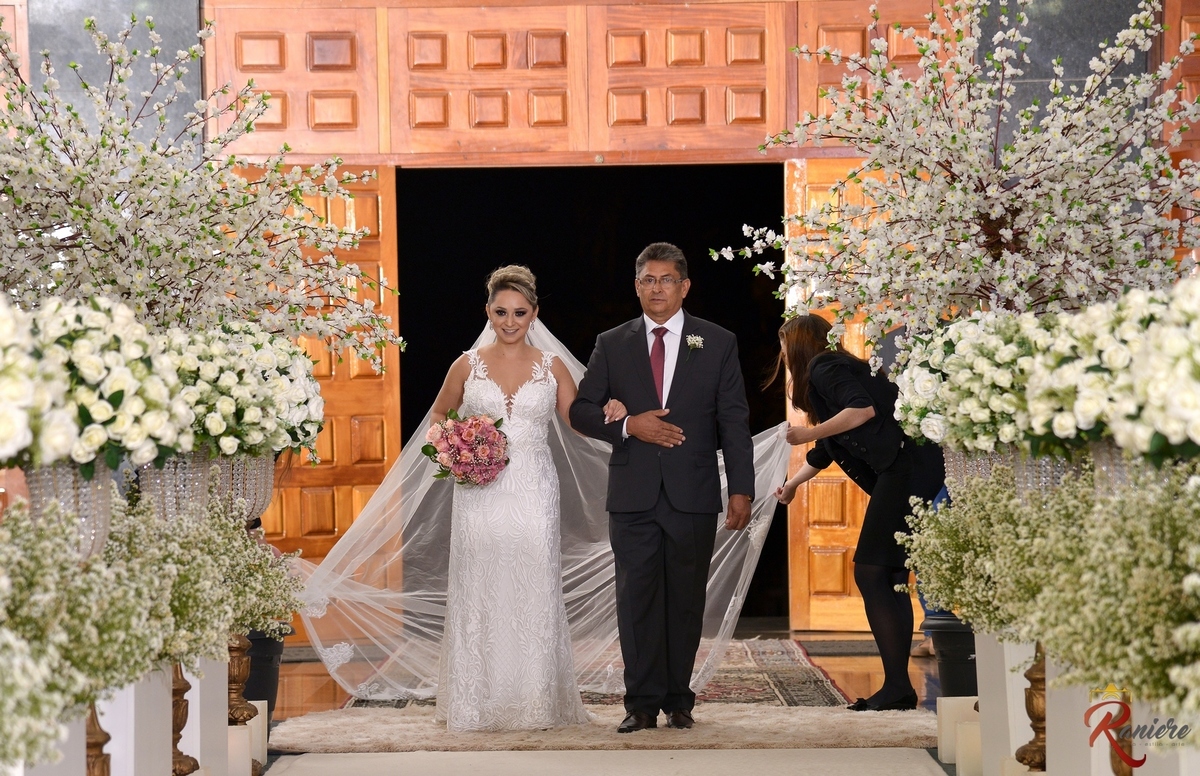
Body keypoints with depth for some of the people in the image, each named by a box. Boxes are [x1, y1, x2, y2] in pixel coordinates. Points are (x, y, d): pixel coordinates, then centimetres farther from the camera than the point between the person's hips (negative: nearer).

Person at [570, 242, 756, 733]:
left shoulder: (717, 344, 6)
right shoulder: (612, 345, 9)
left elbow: (734, 422, 3)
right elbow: (581, 410, 8)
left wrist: (741, 489, -4)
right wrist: (628, 426, -10)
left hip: (693, 495, -1)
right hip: (633, 494, 1)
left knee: (685, 601, 5)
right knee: (637, 599, -1)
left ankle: (678, 700, 15)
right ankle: (642, 703, 5)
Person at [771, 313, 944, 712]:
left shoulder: (824, 368, 0)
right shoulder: (836, 369, 29)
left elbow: (864, 408, -18)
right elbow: (825, 450, 41)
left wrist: (810, 433, -8)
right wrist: (792, 483, 55)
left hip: (905, 466, -10)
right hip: (914, 471, 10)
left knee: (871, 573, -8)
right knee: (890, 577, 9)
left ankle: (897, 687, -10)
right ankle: (897, 689, 10)